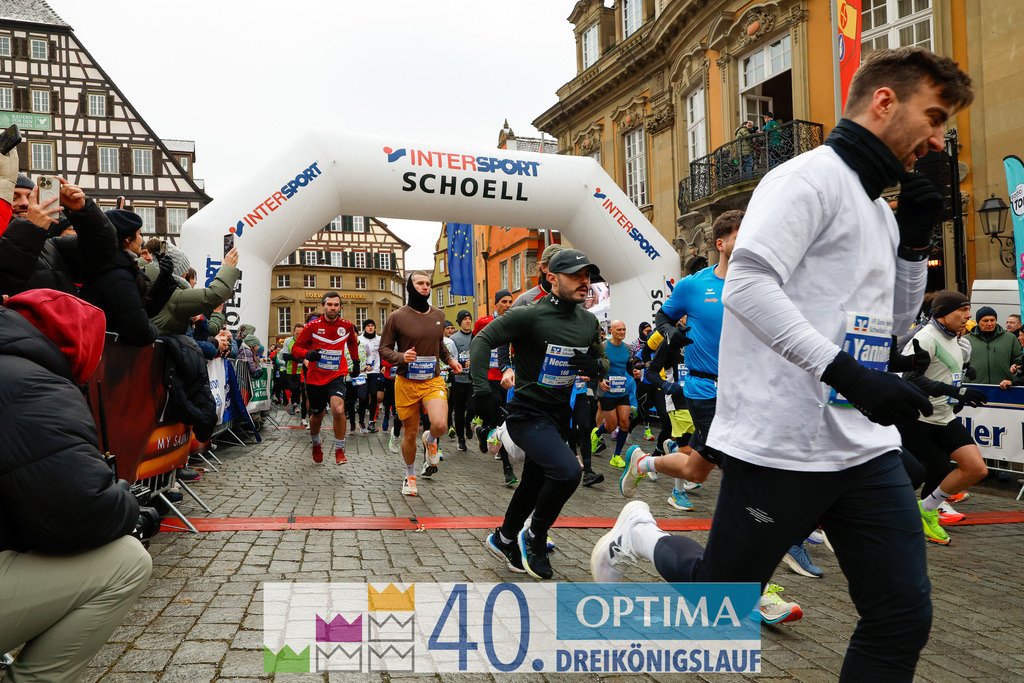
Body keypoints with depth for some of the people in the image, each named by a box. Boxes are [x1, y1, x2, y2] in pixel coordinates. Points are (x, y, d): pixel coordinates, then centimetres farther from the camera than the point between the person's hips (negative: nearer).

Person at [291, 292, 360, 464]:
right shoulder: (312, 326, -4)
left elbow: (352, 343, 25)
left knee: (338, 409, -26)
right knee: (316, 416, 14)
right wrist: (307, 354, -22)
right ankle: (316, 444, 47)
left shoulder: (347, 326, 2)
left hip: (336, 376, 0)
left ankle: (339, 450, -11)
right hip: (315, 378, 0)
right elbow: (296, 348, -1)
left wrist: (356, 362, 24)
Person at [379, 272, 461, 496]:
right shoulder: (397, 317, -4)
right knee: (410, 434, 6)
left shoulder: (438, 315, 9)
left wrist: (449, 359, 9)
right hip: (406, 382, -2)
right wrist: (401, 357, -20)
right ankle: (410, 475, 33)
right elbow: (384, 349, -1)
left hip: (433, 380, 2)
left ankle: (430, 440, 16)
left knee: (440, 425, -22)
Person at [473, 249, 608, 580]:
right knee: (568, 470, -25)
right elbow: (482, 340, -16)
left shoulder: (589, 322, 4)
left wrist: (596, 365, -10)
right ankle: (534, 537, 0)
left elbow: (604, 361, 15)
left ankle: (503, 539, 43)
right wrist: (481, 388, -28)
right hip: (528, 413, -8)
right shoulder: (529, 315, -17)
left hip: (560, 414, 8)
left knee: (535, 482, 19)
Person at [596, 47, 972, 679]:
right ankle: (640, 538, 36)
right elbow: (747, 285, -24)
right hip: (783, 445, -9)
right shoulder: (813, 178, -10)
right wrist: (847, 372, -29)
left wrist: (916, 240, 11)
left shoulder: (879, 208, 19)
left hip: (868, 448, 9)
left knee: (904, 619, 7)